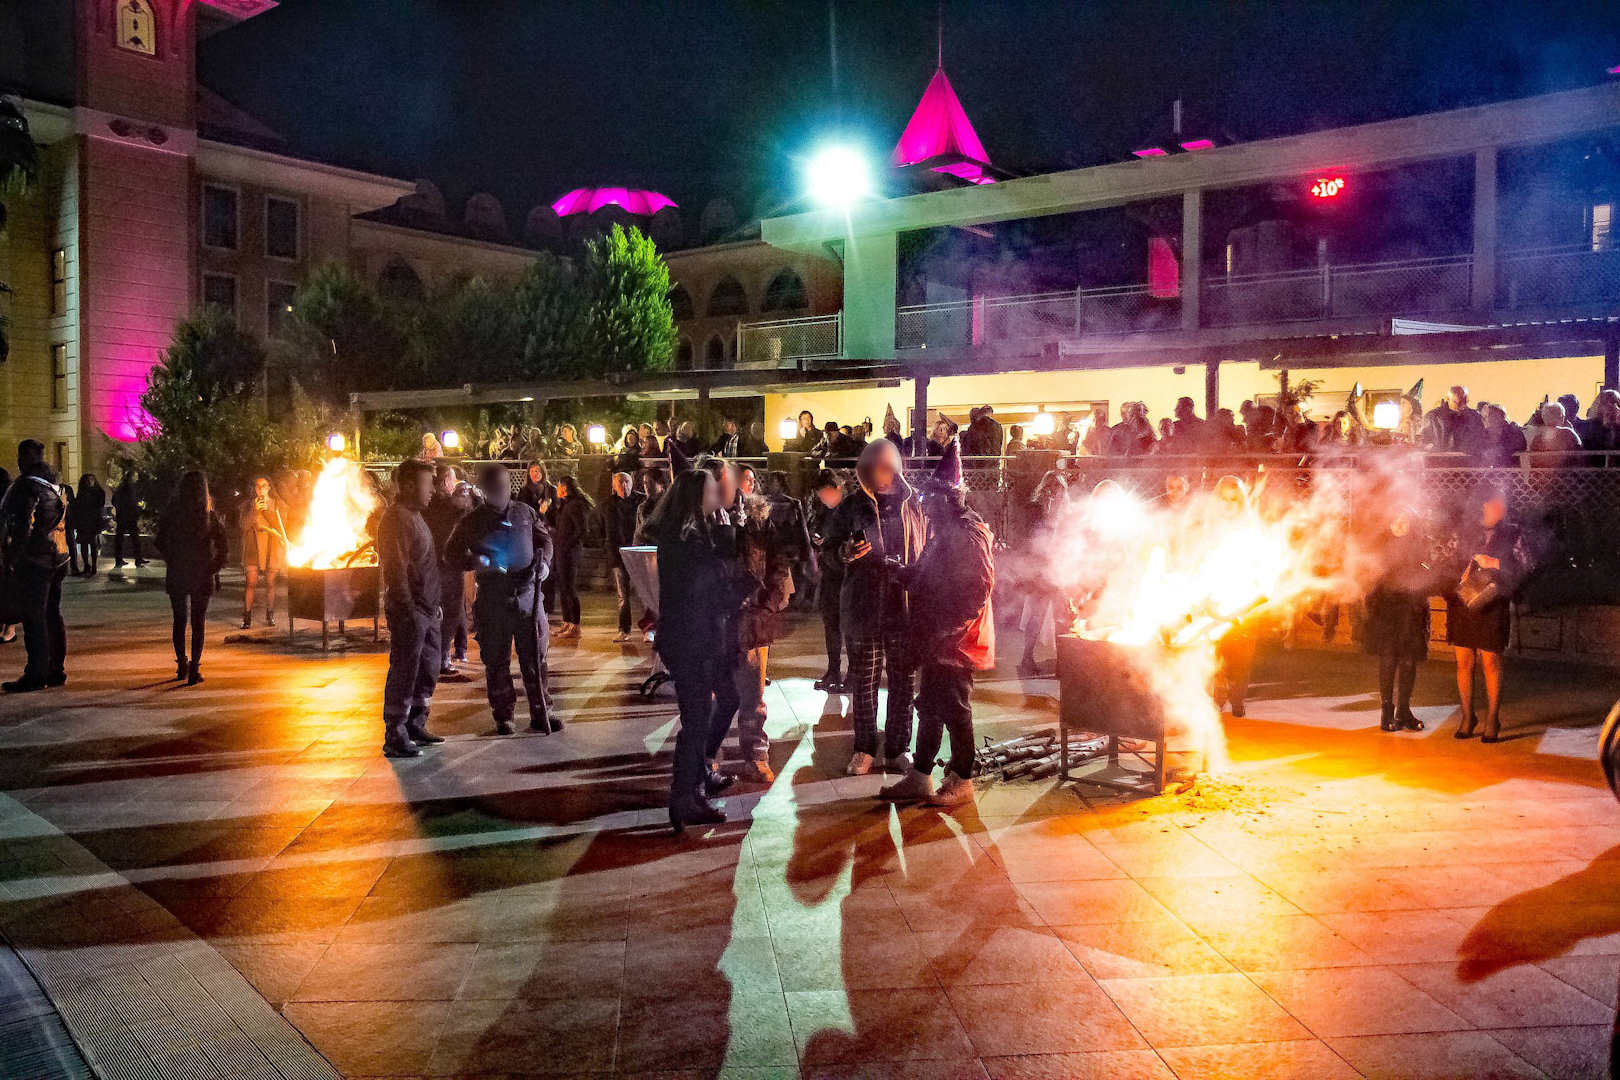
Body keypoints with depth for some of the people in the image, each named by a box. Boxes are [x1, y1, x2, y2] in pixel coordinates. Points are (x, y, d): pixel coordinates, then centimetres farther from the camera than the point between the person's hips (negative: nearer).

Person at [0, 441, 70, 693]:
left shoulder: (27, 485, -13)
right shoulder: (55, 485, 15)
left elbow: (23, 527, -19)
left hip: (34, 561, -9)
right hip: (57, 559, 9)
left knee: (33, 617, -6)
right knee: (52, 615, 13)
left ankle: (35, 675, -5)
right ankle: (56, 670, 18)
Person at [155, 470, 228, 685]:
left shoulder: (171, 512, -6)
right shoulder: (210, 516, -9)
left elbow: (160, 543, 1)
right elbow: (224, 550, -10)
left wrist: (172, 563, 13)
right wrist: (211, 569, 1)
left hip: (176, 576, 1)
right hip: (202, 578, -1)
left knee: (179, 620, 17)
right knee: (198, 623, 6)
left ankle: (182, 664, 20)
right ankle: (194, 668, 3)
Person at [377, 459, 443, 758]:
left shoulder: (414, 515, 17)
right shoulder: (395, 518, -14)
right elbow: (395, 570, -20)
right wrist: (409, 610, -23)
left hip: (427, 609, 10)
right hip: (409, 611, -10)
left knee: (428, 669, 16)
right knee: (404, 673, -5)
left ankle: (415, 726, 27)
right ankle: (395, 738, 1)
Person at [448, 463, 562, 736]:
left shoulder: (525, 512, 8)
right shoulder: (472, 521, 1)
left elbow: (544, 538, 20)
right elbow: (451, 554, 5)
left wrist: (543, 561, 0)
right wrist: (475, 561, -14)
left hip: (527, 594, 2)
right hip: (492, 599, -1)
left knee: (535, 658, 3)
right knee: (496, 662, 5)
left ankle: (541, 714, 11)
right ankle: (503, 717, 15)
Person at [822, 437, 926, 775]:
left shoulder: (912, 504, 7)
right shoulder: (851, 507, 3)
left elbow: (928, 550, 16)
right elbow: (829, 545, 8)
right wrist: (845, 552, -15)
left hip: (904, 605, 1)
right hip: (863, 605, -1)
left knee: (902, 679, 7)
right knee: (863, 680, 4)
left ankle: (897, 749, 18)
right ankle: (864, 749, 17)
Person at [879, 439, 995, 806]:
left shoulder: (970, 535, -14)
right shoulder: (944, 532, 16)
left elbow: (979, 587, -20)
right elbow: (923, 576, 22)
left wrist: (946, 629, -22)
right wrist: (897, 570, 5)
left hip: (955, 641, -9)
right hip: (935, 639, 9)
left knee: (955, 710, -1)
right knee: (929, 707, 14)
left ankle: (962, 782, 11)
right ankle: (919, 778, 23)